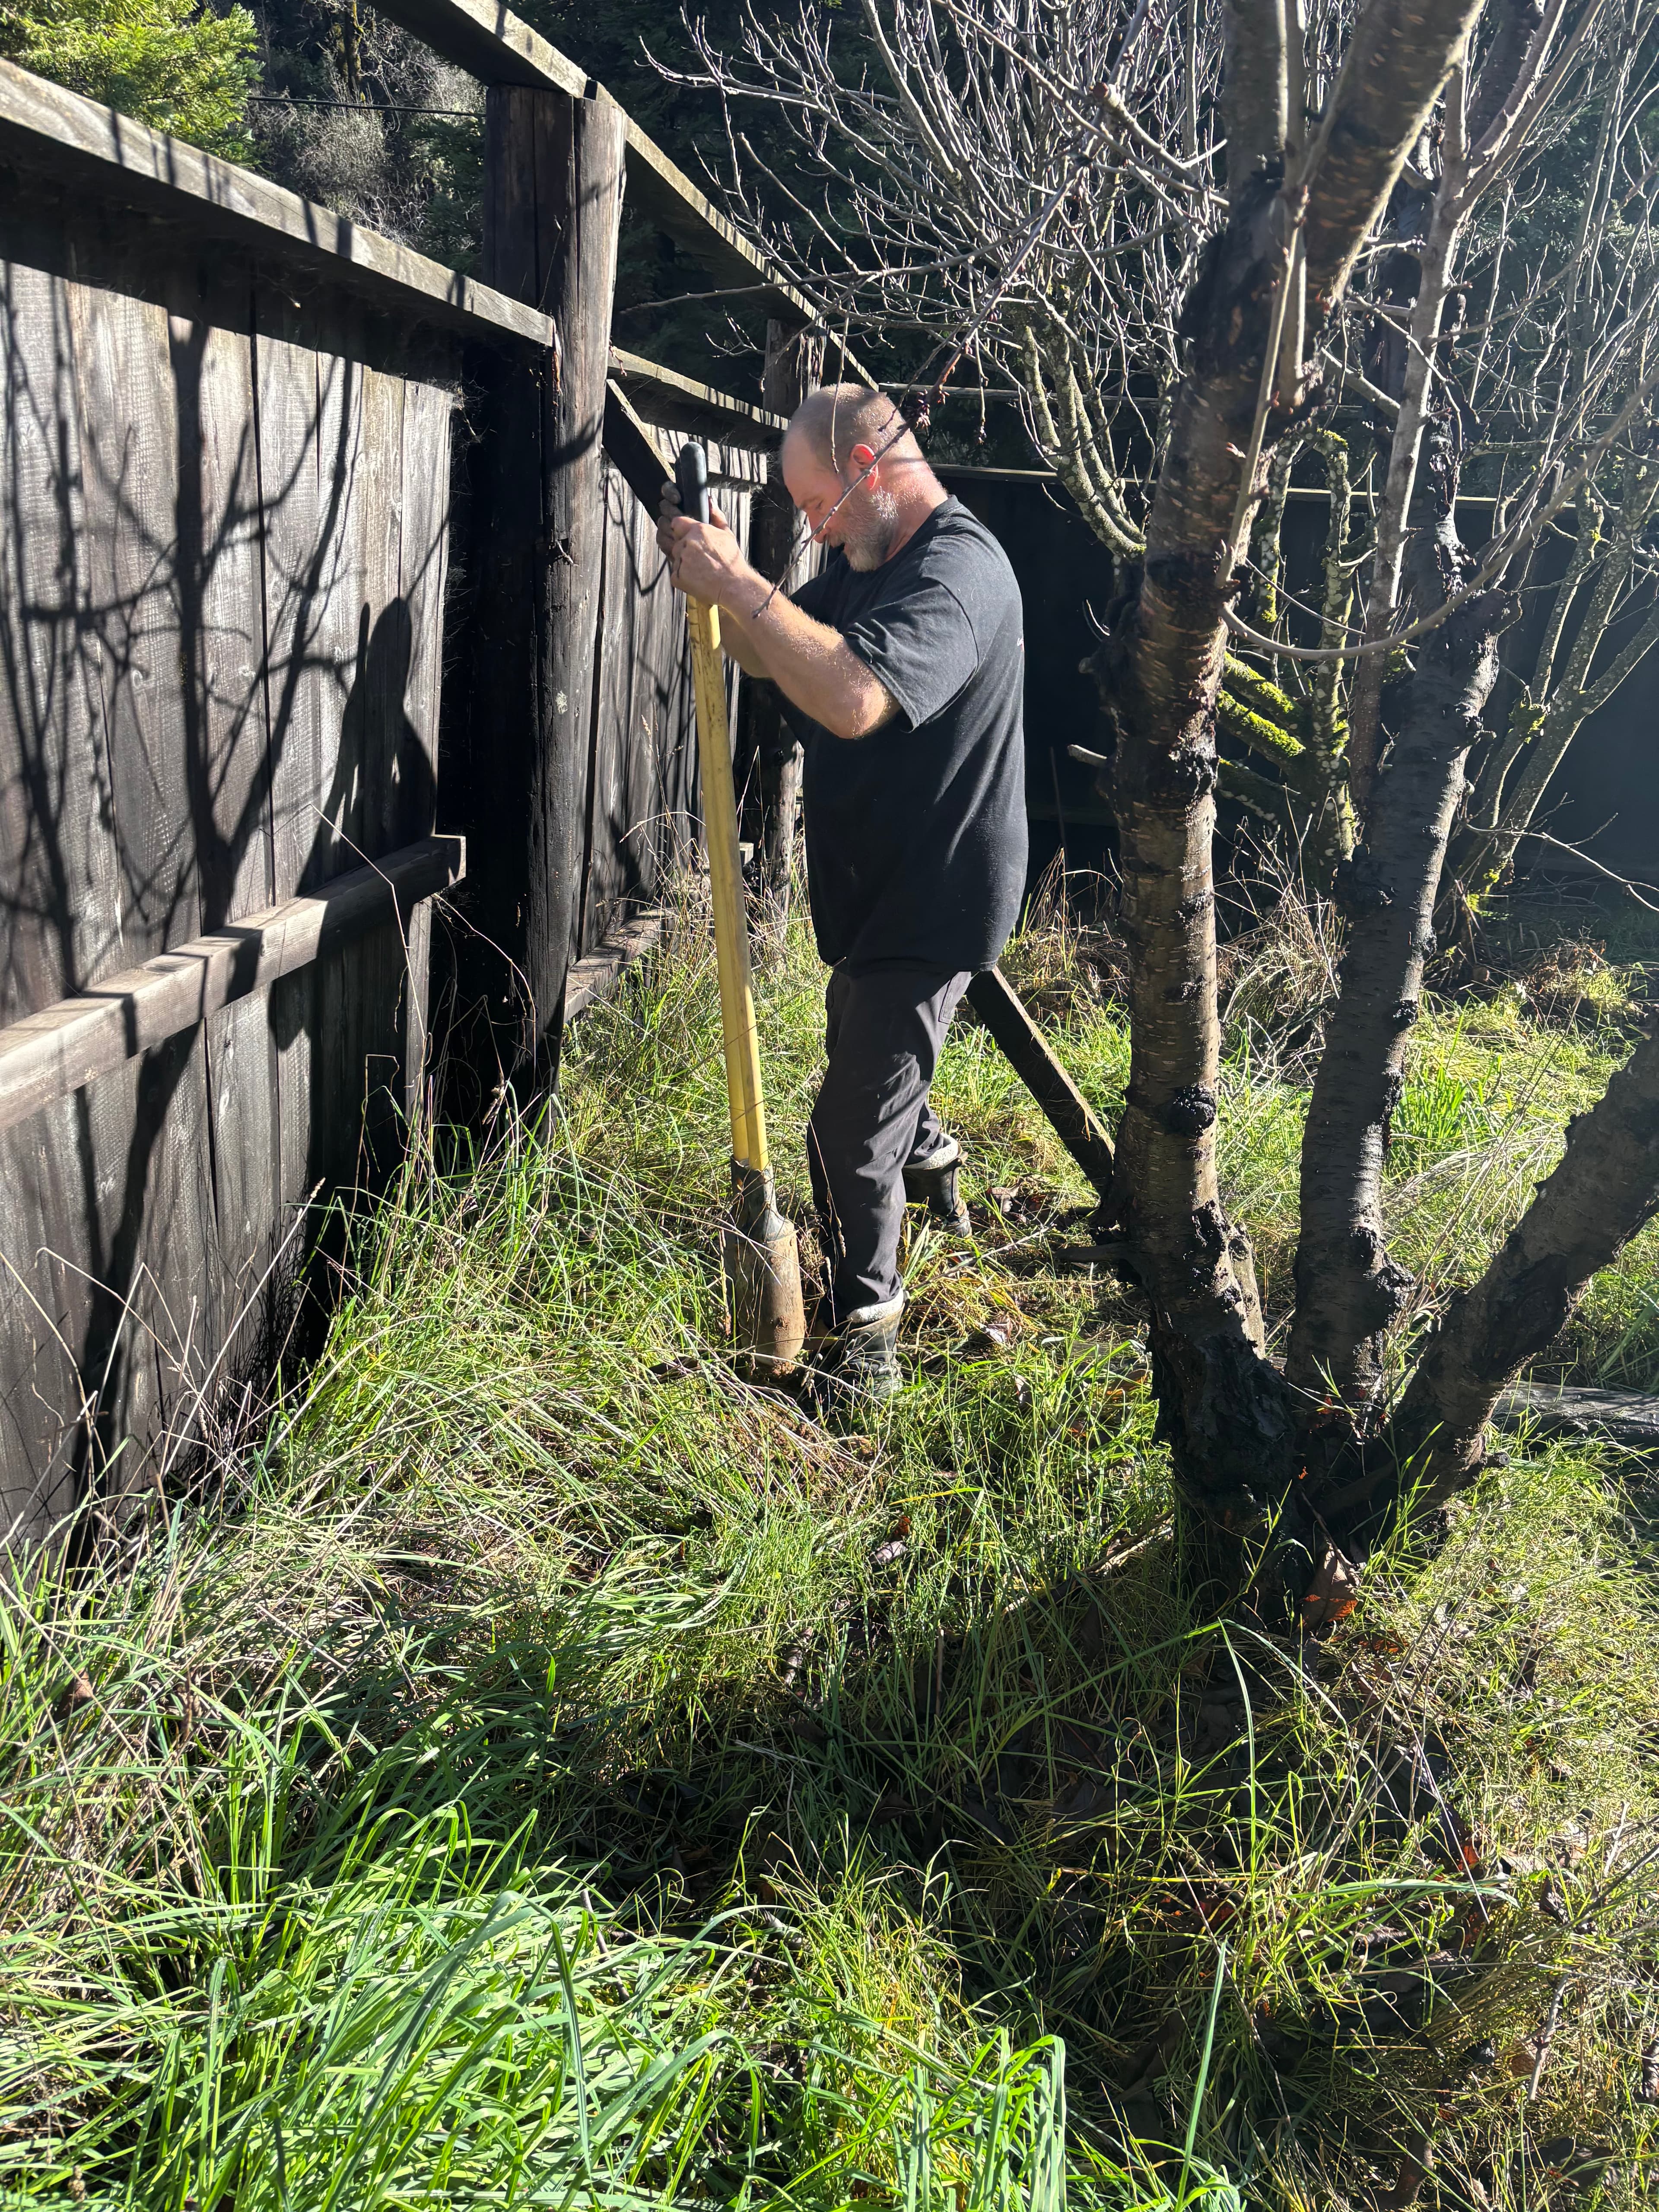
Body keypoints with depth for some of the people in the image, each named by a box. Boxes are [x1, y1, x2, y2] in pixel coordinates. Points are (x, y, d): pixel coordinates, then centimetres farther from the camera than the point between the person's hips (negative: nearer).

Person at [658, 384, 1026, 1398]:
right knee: (870, 1057, 31)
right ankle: (931, 1164, 59)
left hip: (932, 902, -10)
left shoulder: (957, 570, -24)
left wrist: (740, 583, -34)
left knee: (852, 1136, -9)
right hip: (878, 890, 11)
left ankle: (863, 1338, 5)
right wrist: (710, 581, -4)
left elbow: (855, 697, -40)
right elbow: (780, 658, 16)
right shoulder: (871, 558, 9)